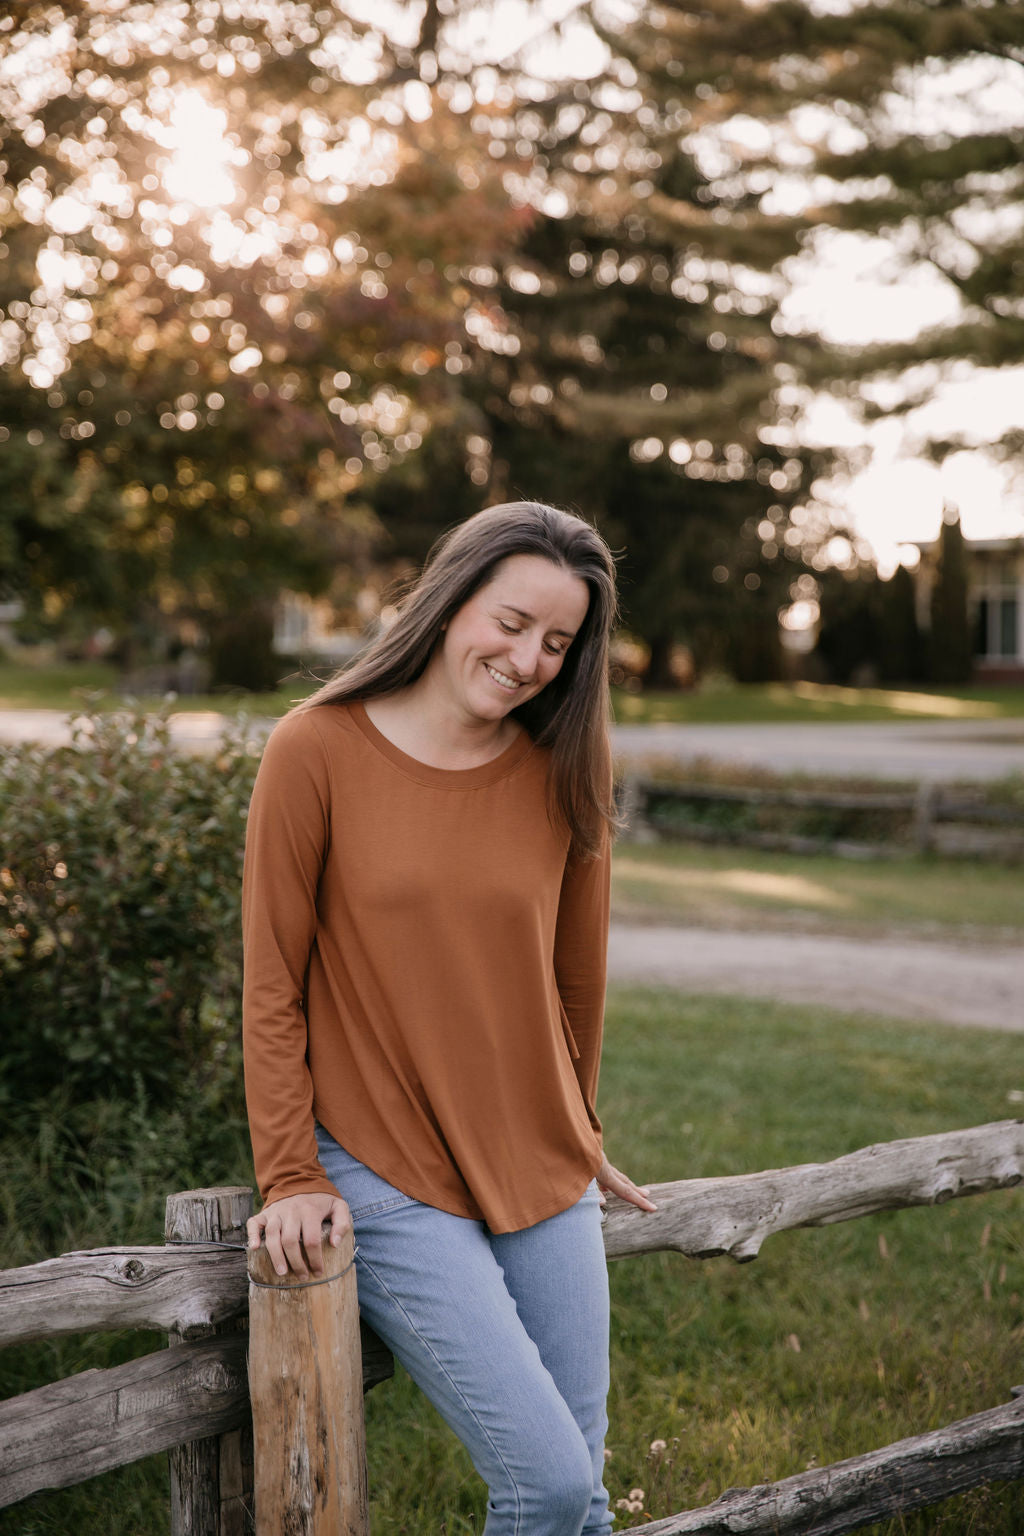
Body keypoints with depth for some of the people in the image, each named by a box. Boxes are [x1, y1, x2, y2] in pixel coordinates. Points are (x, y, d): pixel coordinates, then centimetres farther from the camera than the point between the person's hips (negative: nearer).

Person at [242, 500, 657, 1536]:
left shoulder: (563, 774, 2)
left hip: (542, 1176, 4)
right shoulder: (318, 750, -9)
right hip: (386, 1179, -4)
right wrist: (291, 1177, -6)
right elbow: (273, 987, -5)